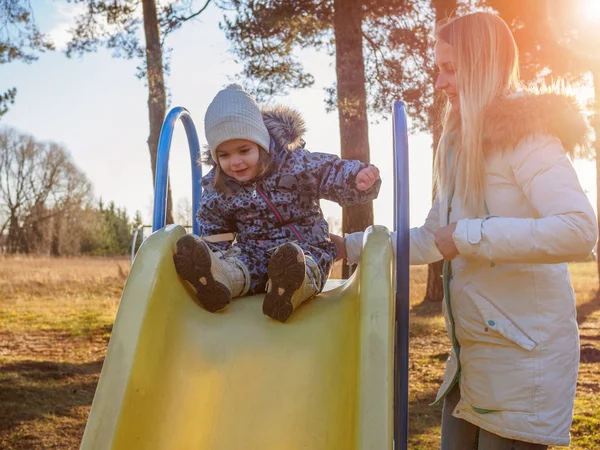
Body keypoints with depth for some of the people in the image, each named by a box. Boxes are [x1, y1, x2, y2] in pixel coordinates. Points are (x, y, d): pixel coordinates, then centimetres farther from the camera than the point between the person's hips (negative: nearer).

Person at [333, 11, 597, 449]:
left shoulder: (525, 132, -13)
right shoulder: (462, 144, 14)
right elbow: (430, 239, 19)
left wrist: (468, 236, -23)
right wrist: (351, 247, 14)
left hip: (524, 353, -8)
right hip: (471, 352, 8)